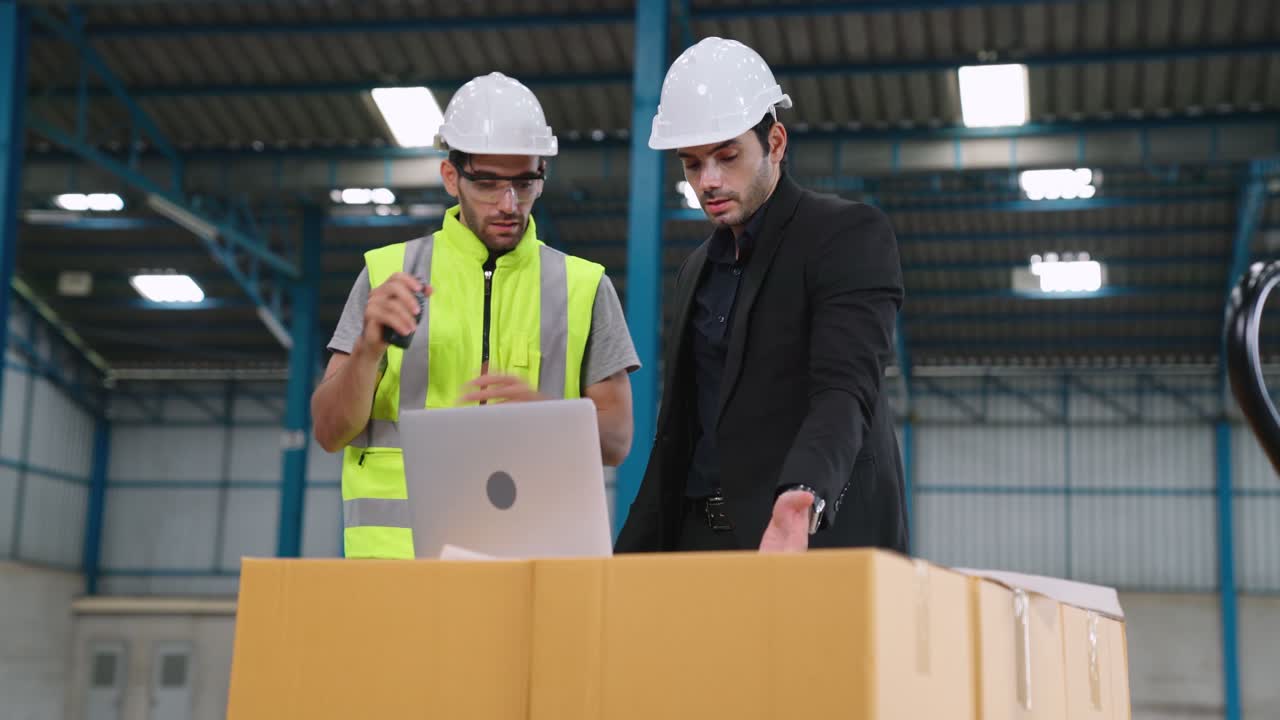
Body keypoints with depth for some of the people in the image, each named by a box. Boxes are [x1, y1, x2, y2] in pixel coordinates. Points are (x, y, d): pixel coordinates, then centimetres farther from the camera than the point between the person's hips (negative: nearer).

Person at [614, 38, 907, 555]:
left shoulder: (850, 235, -5)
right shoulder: (696, 272, 18)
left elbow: (845, 389, -20)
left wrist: (804, 497, -38)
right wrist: (625, 568, 14)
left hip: (821, 541, -6)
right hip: (699, 541, 6)